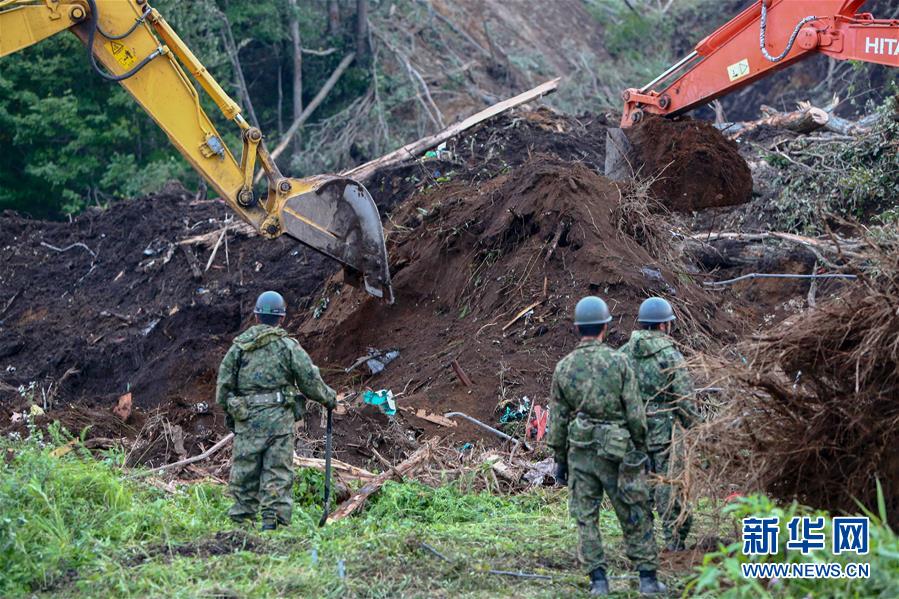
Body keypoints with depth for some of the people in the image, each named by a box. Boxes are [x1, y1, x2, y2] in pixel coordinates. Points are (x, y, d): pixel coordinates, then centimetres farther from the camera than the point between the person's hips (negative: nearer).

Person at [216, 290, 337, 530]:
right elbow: (311, 382, 1)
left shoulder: (238, 347, 5)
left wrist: (228, 412, 23)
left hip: (246, 420, 2)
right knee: (278, 471, 2)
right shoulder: (289, 347, -3)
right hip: (279, 419, -2)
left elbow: (223, 385, 8)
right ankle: (274, 518, -3)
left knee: (244, 470, 8)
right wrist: (328, 397, 19)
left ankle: (242, 519, 8)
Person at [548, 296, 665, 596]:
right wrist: (640, 448, 5)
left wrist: (559, 459, 12)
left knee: (586, 517, 7)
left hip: (579, 452, 2)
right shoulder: (618, 361, -7)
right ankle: (648, 578, 9)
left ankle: (598, 579, 4)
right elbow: (635, 413, -6)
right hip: (616, 452, -2)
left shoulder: (563, 367, 0)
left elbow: (557, 419, 4)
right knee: (634, 516, 7)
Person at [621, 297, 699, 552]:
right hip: (663, 430, -5)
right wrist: (693, 427, -2)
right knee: (669, 484, 0)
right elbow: (685, 397, -12)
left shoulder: (625, 352, 4)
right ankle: (675, 539, 2)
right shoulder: (670, 354, -12)